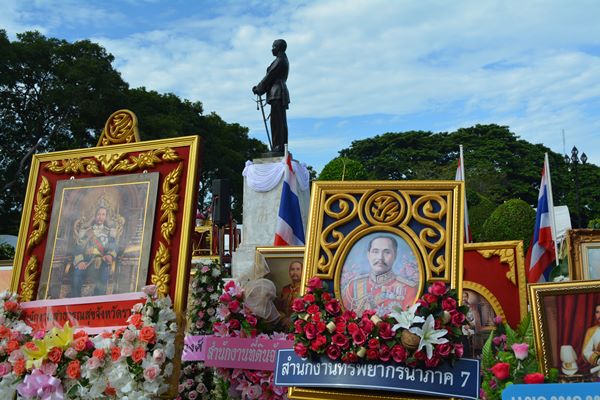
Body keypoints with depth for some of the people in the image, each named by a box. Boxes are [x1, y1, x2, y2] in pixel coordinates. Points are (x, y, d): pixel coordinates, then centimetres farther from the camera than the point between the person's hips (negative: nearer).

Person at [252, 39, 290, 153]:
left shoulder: (279, 60, -10)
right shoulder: (284, 60, 21)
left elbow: (269, 76, -9)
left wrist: (258, 89, 2)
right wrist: (259, 87, 16)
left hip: (277, 93, -10)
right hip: (280, 93, 10)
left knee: (277, 121, -13)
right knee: (280, 121, 8)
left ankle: (279, 146, -16)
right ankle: (282, 146, 9)